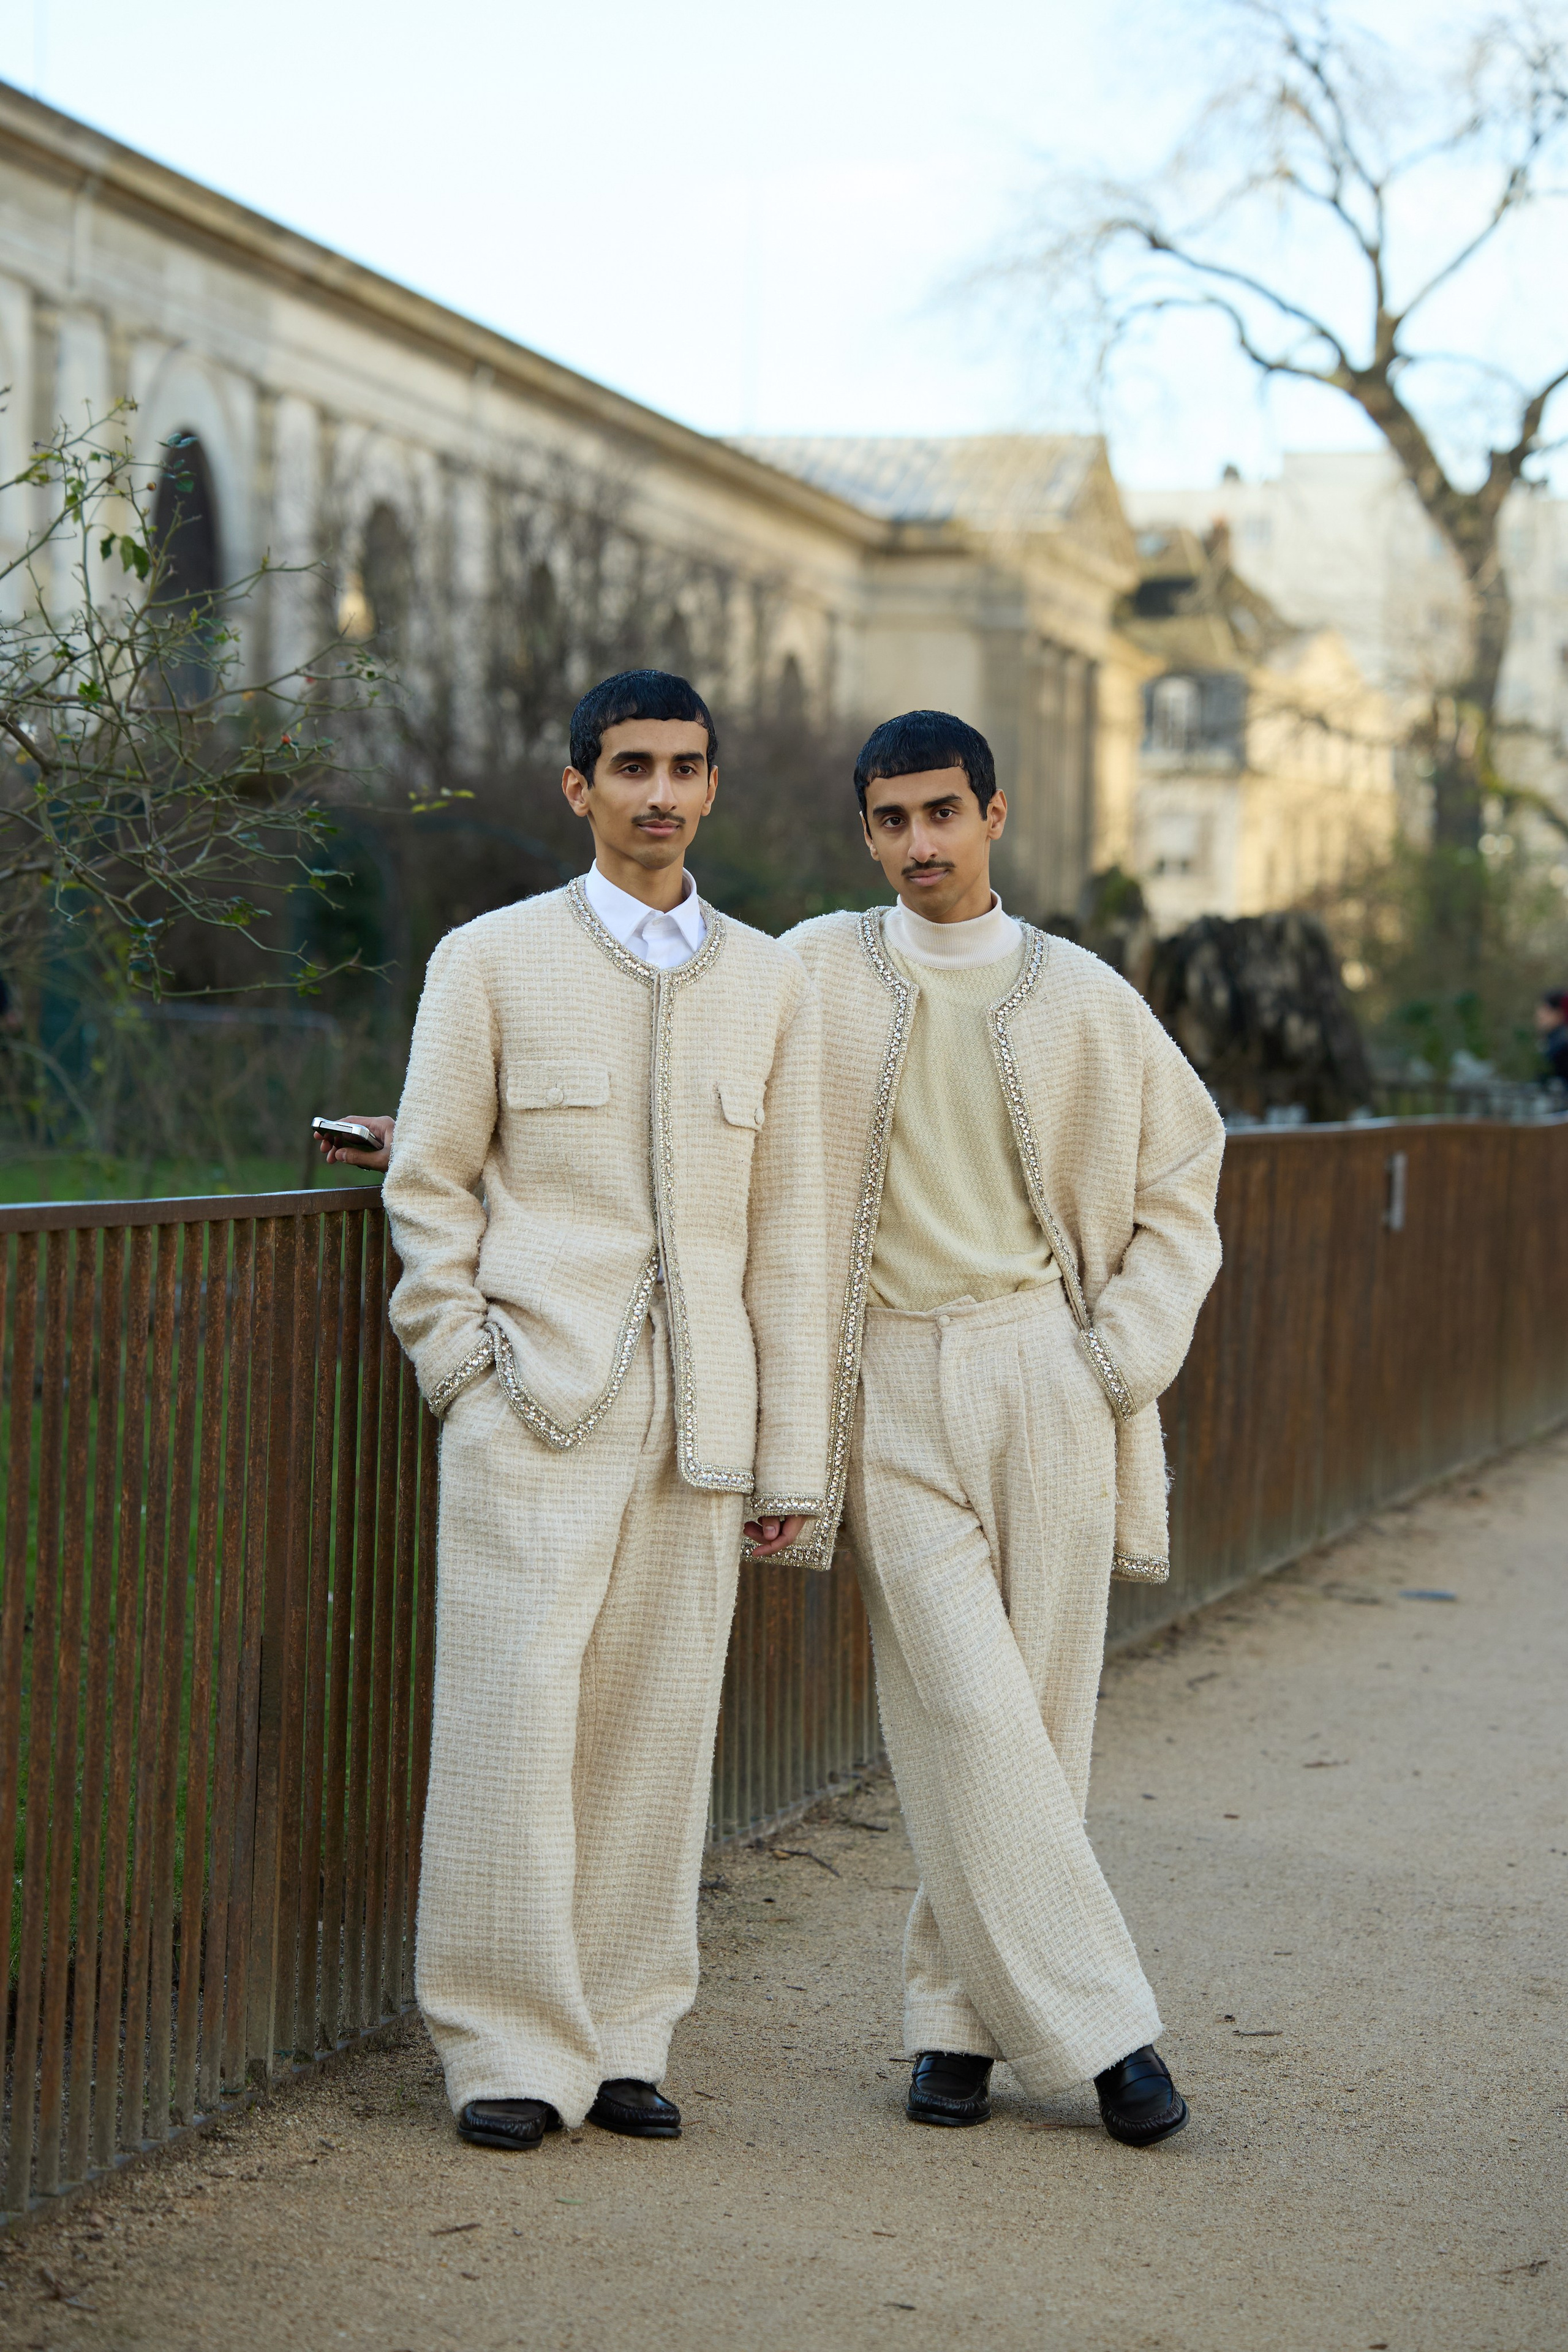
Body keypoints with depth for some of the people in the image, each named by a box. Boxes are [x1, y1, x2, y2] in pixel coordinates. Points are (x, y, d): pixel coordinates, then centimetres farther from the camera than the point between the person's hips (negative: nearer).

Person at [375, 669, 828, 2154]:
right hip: (535, 1401, -3)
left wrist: (792, 1458, 8)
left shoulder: (770, 984, 11)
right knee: (515, 1712, -8)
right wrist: (467, 1367, -5)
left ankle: (623, 2037, 13)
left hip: (698, 1416, 3)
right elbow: (429, 1184, 7)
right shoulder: (491, 961, 4)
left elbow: (787, 1231, 11)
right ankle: (509, 2046, 1)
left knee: (658, 1723, 3)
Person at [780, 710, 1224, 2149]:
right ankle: (1101, 2025, -3)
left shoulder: (1081, 997, 6)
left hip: (1047, 1377, 1)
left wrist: (1126, 1356, 2)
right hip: (895, 1388, -1)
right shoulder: (816, 975, 3)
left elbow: (1182, 1185, 14)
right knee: (968, 1717, -10)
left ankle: (960, 2011, 14)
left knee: (1038, 1713, 1)